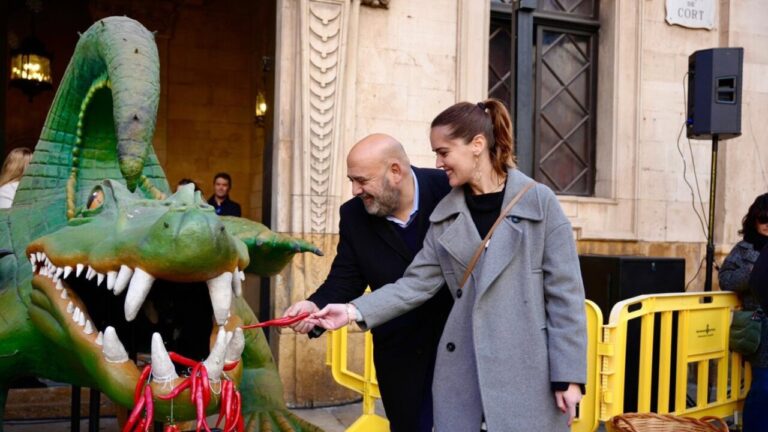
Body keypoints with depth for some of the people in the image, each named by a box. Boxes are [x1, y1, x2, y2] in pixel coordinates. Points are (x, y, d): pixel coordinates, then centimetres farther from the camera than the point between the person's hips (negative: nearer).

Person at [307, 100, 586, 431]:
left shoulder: (540, 202, -5)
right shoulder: (446, 215, 7)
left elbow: (564, 294, -6)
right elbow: (417, 283, 3)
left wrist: (568, 375, -8)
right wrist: (354, 311, -9)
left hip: (528, 371, -3)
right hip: (462, 372, 4)